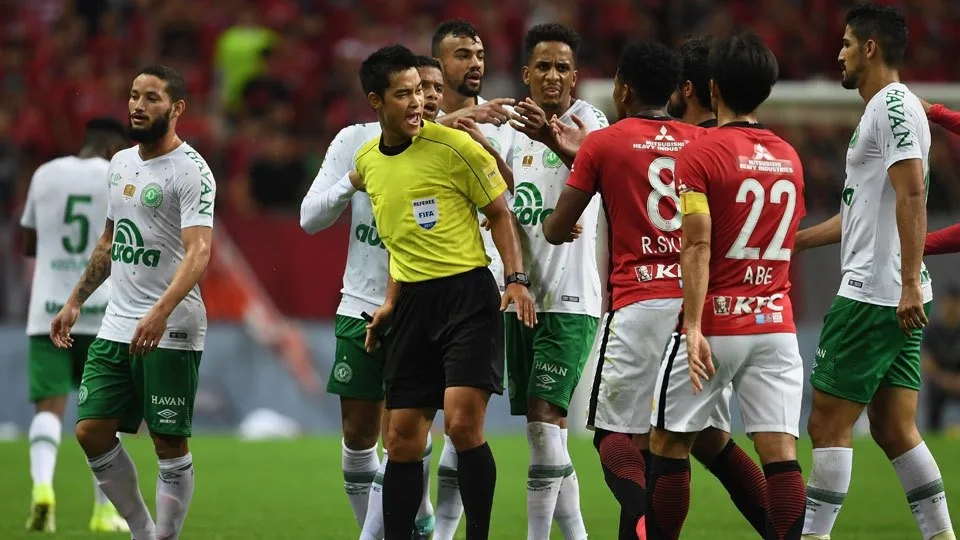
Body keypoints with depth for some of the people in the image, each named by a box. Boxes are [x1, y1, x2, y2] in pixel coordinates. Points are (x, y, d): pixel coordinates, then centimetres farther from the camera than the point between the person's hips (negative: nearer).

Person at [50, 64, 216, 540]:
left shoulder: (190, 171, -12)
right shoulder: (121, 163, 13)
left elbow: (198, 252, -22)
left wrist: (161, 313, -35)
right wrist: (75, 302, 21)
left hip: (169, 331, -8)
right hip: (116, 325, 8)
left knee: (170, 444, -2)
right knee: (91, 432, 4)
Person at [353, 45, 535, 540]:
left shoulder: (455, 147, -9)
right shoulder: (367, 162, 8)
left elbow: (499, 214, -1)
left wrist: (516, 280, -11)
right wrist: (392, 300, 15)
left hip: (468, 294, -5)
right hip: (413, 304, 5)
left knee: (462, 423, -18)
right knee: (403, 439, 5)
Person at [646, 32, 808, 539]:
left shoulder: (700, 154, -8)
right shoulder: (789, 158, 10)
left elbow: (698, 246, -16)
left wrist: (693, 327, -19)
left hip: (716, 326, -4)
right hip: (776, 325, 4)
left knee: (668, 446, 9)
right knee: (781, 454, -3)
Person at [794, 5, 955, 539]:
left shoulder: (893, 106, -11)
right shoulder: (890, 108, 21)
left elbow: (912, 195, -22)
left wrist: (910, 282, -27)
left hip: (873, 293, -10)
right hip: (896, 297, 10)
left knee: (828, 424, -6)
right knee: (896, 430, 8)